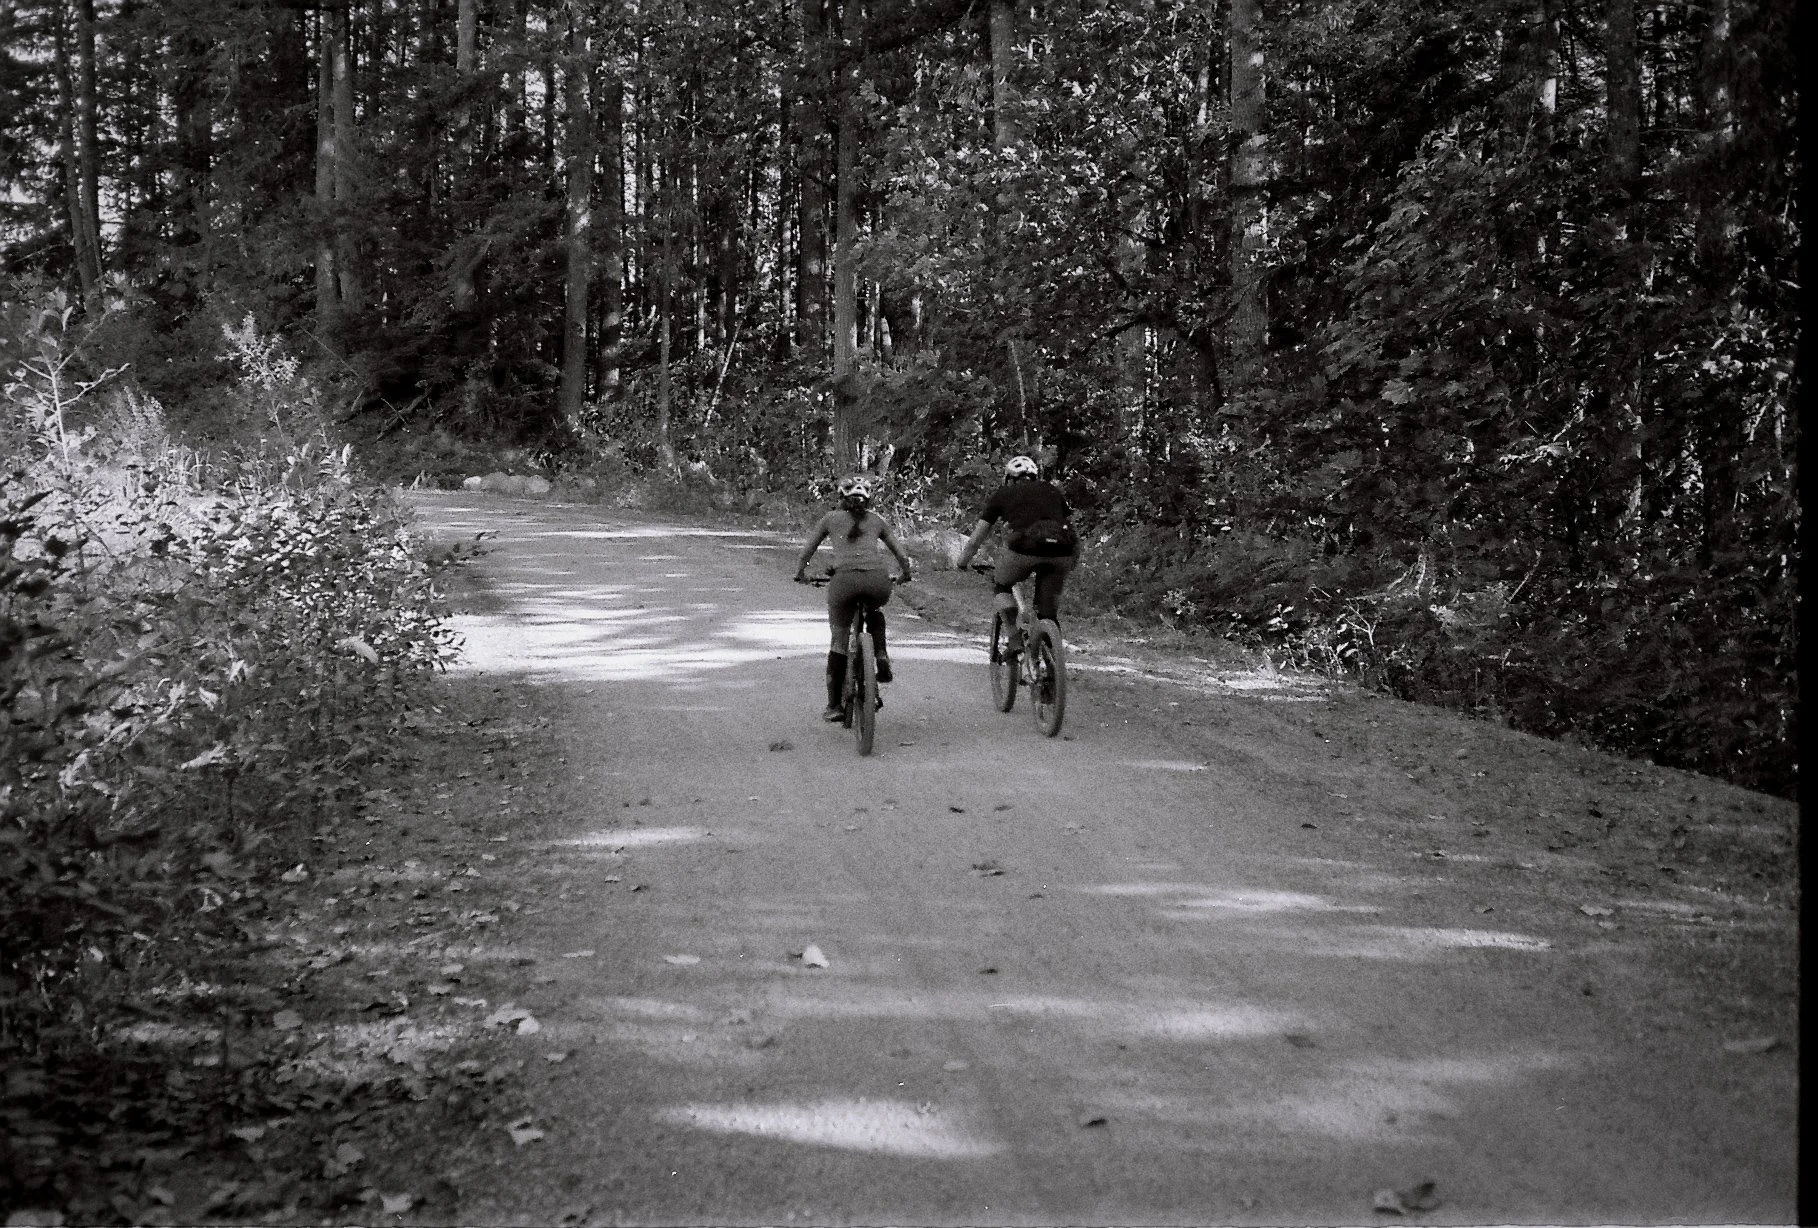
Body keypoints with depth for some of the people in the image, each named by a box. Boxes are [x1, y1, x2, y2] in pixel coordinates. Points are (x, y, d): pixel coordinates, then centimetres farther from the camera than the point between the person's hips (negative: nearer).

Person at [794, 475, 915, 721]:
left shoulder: (831, 518, 21)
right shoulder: (877, 520, 24)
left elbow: (806, 552, 26)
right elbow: (902, 556, 26)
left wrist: (800, 574, 43)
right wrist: (905, 576, 44)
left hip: (844, 579, -1)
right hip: (878, 581, 2)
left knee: (839, 641, 13)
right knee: (874, 612, 36)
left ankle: (834, 705, 14)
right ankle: (881, 659, 17)